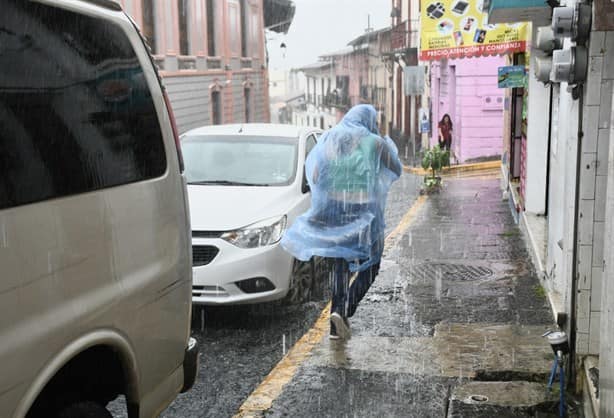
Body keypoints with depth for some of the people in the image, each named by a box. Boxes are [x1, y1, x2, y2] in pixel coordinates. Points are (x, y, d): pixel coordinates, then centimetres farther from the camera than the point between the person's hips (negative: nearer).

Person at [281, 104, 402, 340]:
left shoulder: (328, 140, 4)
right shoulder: (375, 144, -5)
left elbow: (313, 177, 3)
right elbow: (396, 171, 9)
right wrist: (388, 146, 25)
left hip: (332, 212, 4)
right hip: (364, 214, -4)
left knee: (340, 268, 12)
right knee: (368, 268, 8)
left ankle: (337, 327, 11)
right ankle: (343, 311, -12)